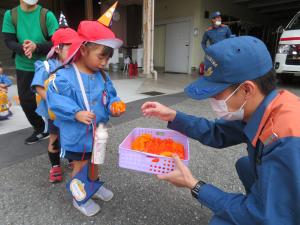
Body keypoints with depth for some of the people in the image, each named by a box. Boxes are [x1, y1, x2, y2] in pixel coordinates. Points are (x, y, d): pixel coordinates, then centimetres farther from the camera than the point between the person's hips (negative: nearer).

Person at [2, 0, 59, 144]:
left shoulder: (47, 15, -8)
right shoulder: (10, 15, 1)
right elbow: (9, 41, -3)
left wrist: (36, 47, -27)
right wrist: (22, 49, -24)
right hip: (24, 67, 4)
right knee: (25, 100, 9)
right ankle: (40, 129, 29)